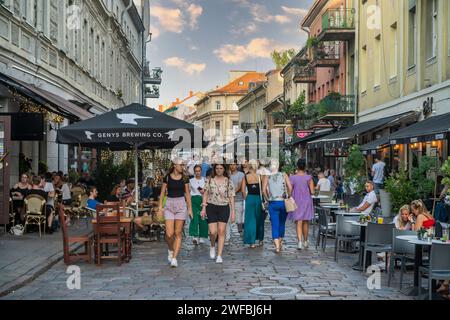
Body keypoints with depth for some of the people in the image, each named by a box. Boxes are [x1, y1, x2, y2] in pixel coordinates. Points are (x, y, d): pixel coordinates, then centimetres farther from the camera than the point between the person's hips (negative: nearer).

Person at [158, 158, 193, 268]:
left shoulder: (184, 178, 5)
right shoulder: (167, 178, 1)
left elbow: (187, 194, 10)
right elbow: (162, 193, 5)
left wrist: (190, 208, 7)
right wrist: (160, 207, -1)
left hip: (181, 205, 1)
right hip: (169, 205, -1)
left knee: (178, 233, -2)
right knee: (169, 234, -7)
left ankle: (174, 258, 2)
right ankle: (171, 250, 23)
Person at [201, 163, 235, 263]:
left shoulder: (228, 181, 3)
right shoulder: (210, 180, 4)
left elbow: (231, 197, 3)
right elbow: (205, 194, 7)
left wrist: (233, 211, -1)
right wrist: (203, 208, 0)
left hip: (224, 208, 0)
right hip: (211, 207, 0)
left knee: (221, 231, -3)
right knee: (213, 232, -7)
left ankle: (219, 255, 4)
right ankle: (212, 247, 25)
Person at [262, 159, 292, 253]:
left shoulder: (267, 177, 0)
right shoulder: (284, 175, 1)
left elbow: (264, 190, -9)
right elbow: (290, 187, -8)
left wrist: (267, 199, 5)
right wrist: (288, 197, 5)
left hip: (273, 203, -1)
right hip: (283, 202, 1)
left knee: (275, 225, -1)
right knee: (282, 223, 18)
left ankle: (277, 246, -11)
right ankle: (280, 242, 30)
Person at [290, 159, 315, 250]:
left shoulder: (292, 178, -5)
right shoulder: (309, 178, -6)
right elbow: (312, 192, -7)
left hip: (296, 202, -1)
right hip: (307, 201, 1)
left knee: (298, 223, -1)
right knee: (306, 223, 16)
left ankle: (299, 241, -17)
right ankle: (305, 241, 28)